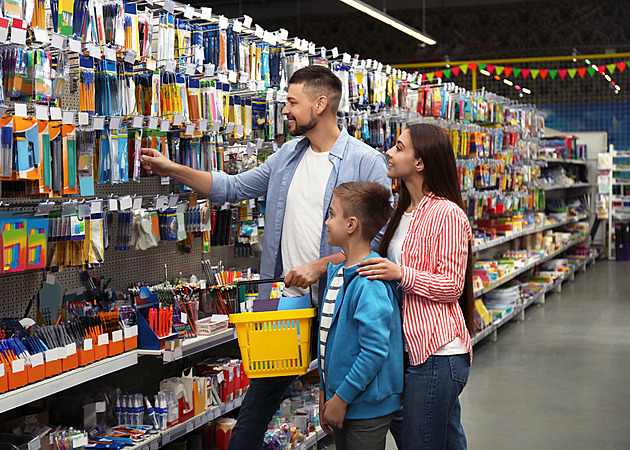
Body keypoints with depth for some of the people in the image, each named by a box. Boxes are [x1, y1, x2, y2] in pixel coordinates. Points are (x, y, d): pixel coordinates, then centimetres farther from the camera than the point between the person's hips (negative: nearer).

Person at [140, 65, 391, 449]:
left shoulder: (366, 162, -10)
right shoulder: (288, 155, 11)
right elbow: (234, 188, 17)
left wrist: (318, 267, -18)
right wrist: (171, 169, 11)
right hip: (284, 299, 6)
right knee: (259, 399, 12)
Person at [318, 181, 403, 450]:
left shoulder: (370, 283, -22)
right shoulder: (336, 272, 7)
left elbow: (374, 351, -24)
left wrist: (341, 398, -18)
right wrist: (324, 392, 14)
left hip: (368, 406, -8)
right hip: (340, 399, 9)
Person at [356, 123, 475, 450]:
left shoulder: (448, 214, -13)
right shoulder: (402, 210, 15)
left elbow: (452, 286, -14)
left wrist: (401, 274, -24)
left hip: (438, 352, -9)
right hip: (409, 348, 9)